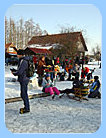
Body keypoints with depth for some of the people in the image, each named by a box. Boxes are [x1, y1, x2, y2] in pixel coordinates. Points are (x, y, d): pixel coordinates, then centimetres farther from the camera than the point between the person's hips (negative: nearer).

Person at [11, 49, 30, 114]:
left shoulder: (23, 61, -20)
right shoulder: (22, 60, 13)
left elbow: (19, 72, -24)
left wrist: (14, 73, -6)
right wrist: (15, 71, 9)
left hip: (23, 80, -10)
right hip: (23, 80, 10)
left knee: (24, 94, -3)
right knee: (23, 94, 17)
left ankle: (27, 109, 6)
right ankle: (26, 107, 27)